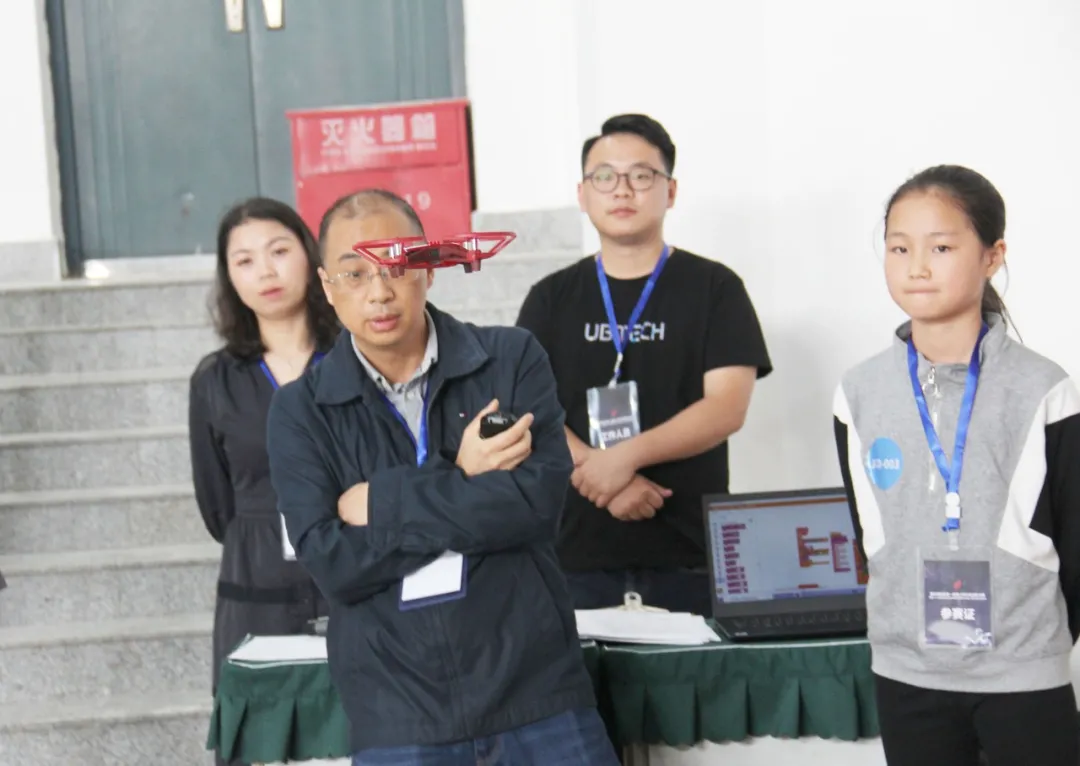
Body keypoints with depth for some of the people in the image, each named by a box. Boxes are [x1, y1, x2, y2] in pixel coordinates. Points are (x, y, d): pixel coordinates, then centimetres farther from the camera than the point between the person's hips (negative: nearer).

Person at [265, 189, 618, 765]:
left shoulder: (512, 359, 1)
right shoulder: (300, 412, 1)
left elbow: (539, 499, -12)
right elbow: (333, 565, -9)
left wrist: (383, 500, -10)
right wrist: (462, 486, -12)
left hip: (536, 688, 0)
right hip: (395, 714, 0)